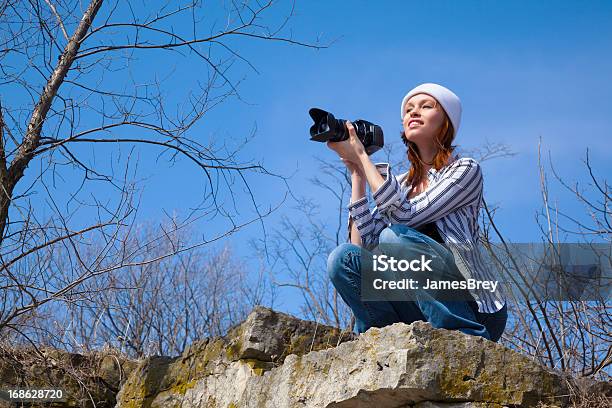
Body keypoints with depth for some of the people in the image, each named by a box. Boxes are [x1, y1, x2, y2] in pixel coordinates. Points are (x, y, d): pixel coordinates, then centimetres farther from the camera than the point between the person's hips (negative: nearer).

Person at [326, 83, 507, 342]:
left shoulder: (465, 170, 0)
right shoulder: (401, 184, 17)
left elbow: (406, 216, -15)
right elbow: (361, 244, 3)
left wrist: (361, 156, -10)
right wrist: (356, 173, 1)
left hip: (472, 310, -5)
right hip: (421, 314, 5)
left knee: (393, 236, -27)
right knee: (342, 258, -12)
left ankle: (471, 340, -25)